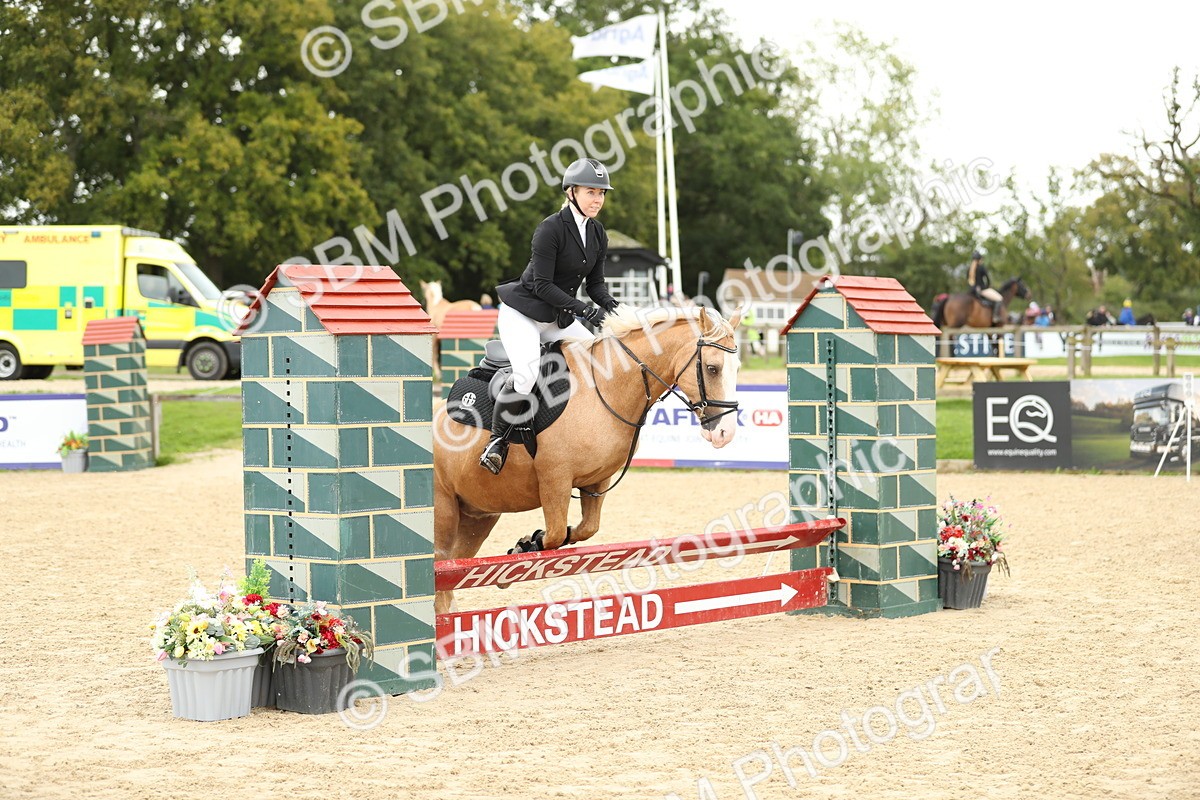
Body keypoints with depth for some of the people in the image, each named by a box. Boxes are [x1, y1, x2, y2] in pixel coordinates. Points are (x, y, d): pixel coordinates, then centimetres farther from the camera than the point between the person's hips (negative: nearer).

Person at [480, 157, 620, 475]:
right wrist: (584, 309, -26)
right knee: (526, 375, -28)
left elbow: (595, 282, 9)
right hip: (522, 314, -8)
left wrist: (609, 306, -12)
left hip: (559, 318, 8)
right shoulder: (551, 228, -19)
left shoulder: (598, 234, 4)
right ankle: (498, 440, -10)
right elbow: (542, 285, -21)